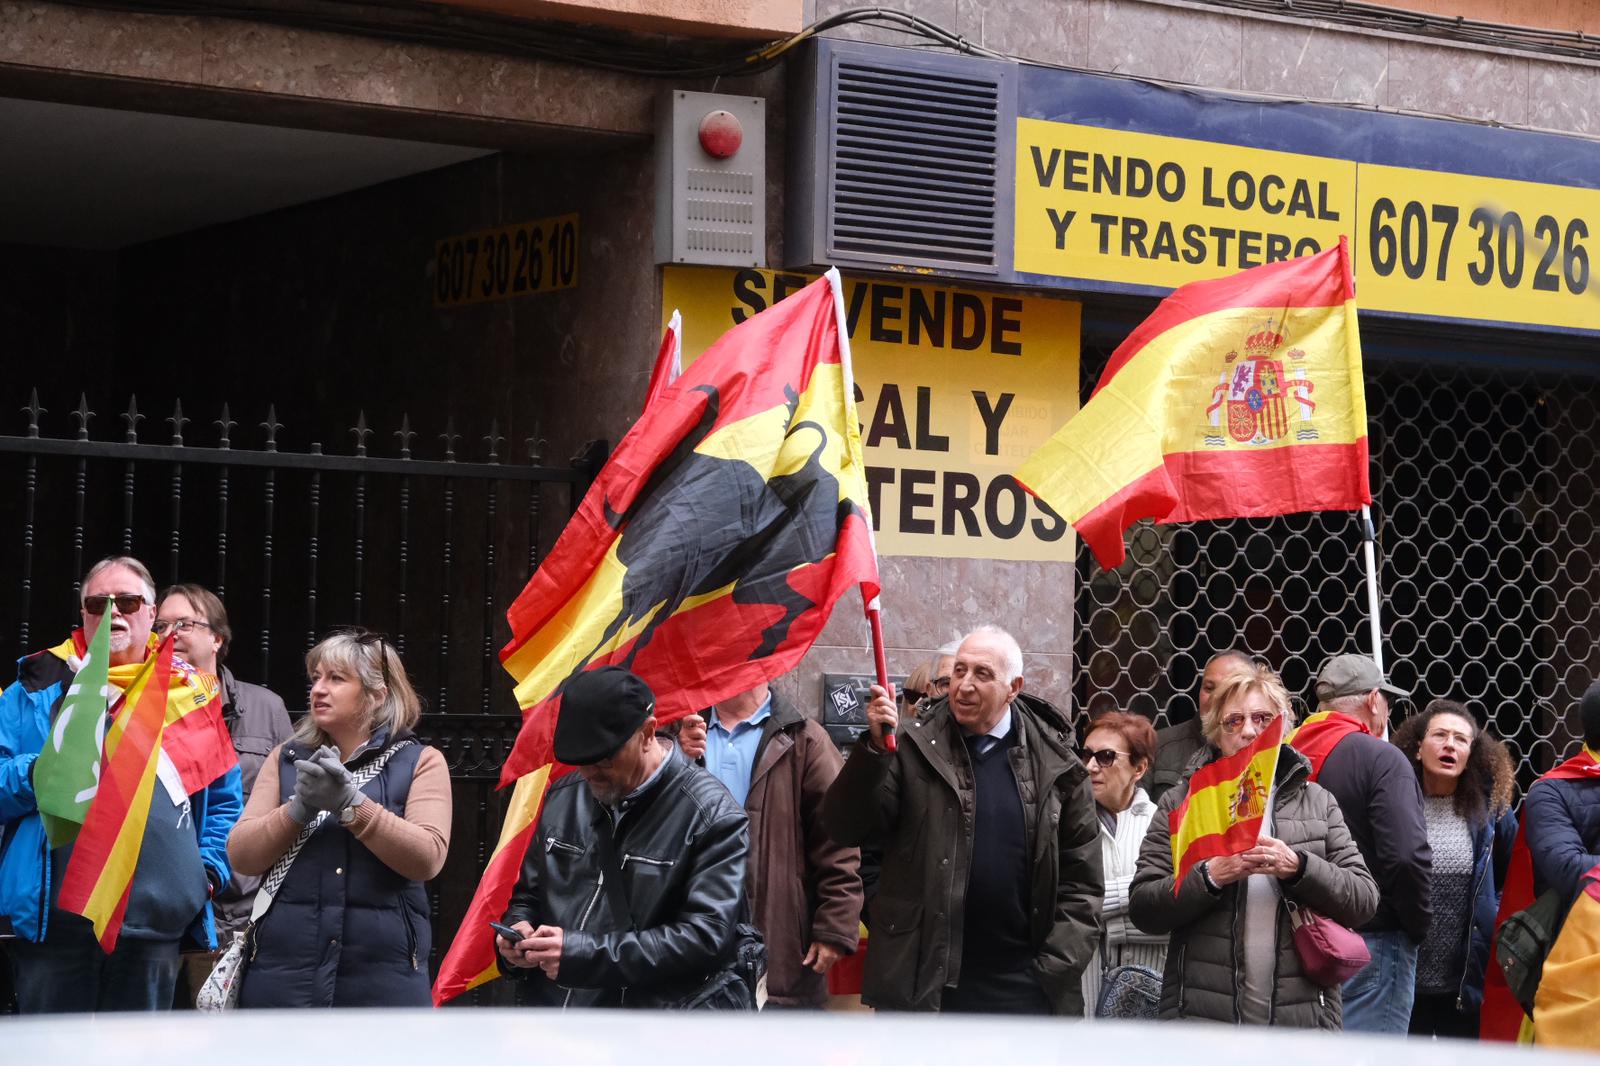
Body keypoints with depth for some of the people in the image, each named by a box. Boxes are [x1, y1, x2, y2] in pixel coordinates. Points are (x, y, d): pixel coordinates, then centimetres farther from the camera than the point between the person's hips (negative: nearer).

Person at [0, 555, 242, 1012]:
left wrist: (211, 868, 6)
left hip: (157, 925, 2)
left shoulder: (190, 692, 14)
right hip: (56, 919, -2)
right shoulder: (40, 686, 9)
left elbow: (224, 799, 20)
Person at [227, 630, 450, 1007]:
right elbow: (241, 855, 3)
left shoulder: (420, 762, 6)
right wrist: (299, 808, -13)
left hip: (382, 978, -2)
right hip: (284, 972, 2)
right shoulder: (286, 759, 14)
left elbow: (428, 857, -10)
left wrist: (352, 805, -19)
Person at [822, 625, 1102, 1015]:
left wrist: (1056, 970, -1)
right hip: (922, 988, -1)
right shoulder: (912, 748, 1)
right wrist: (874, 748, -20)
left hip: (1022, 991, 1)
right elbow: (846, 828, -6)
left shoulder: (1055, 763, 3)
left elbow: (1082, 880, 7)